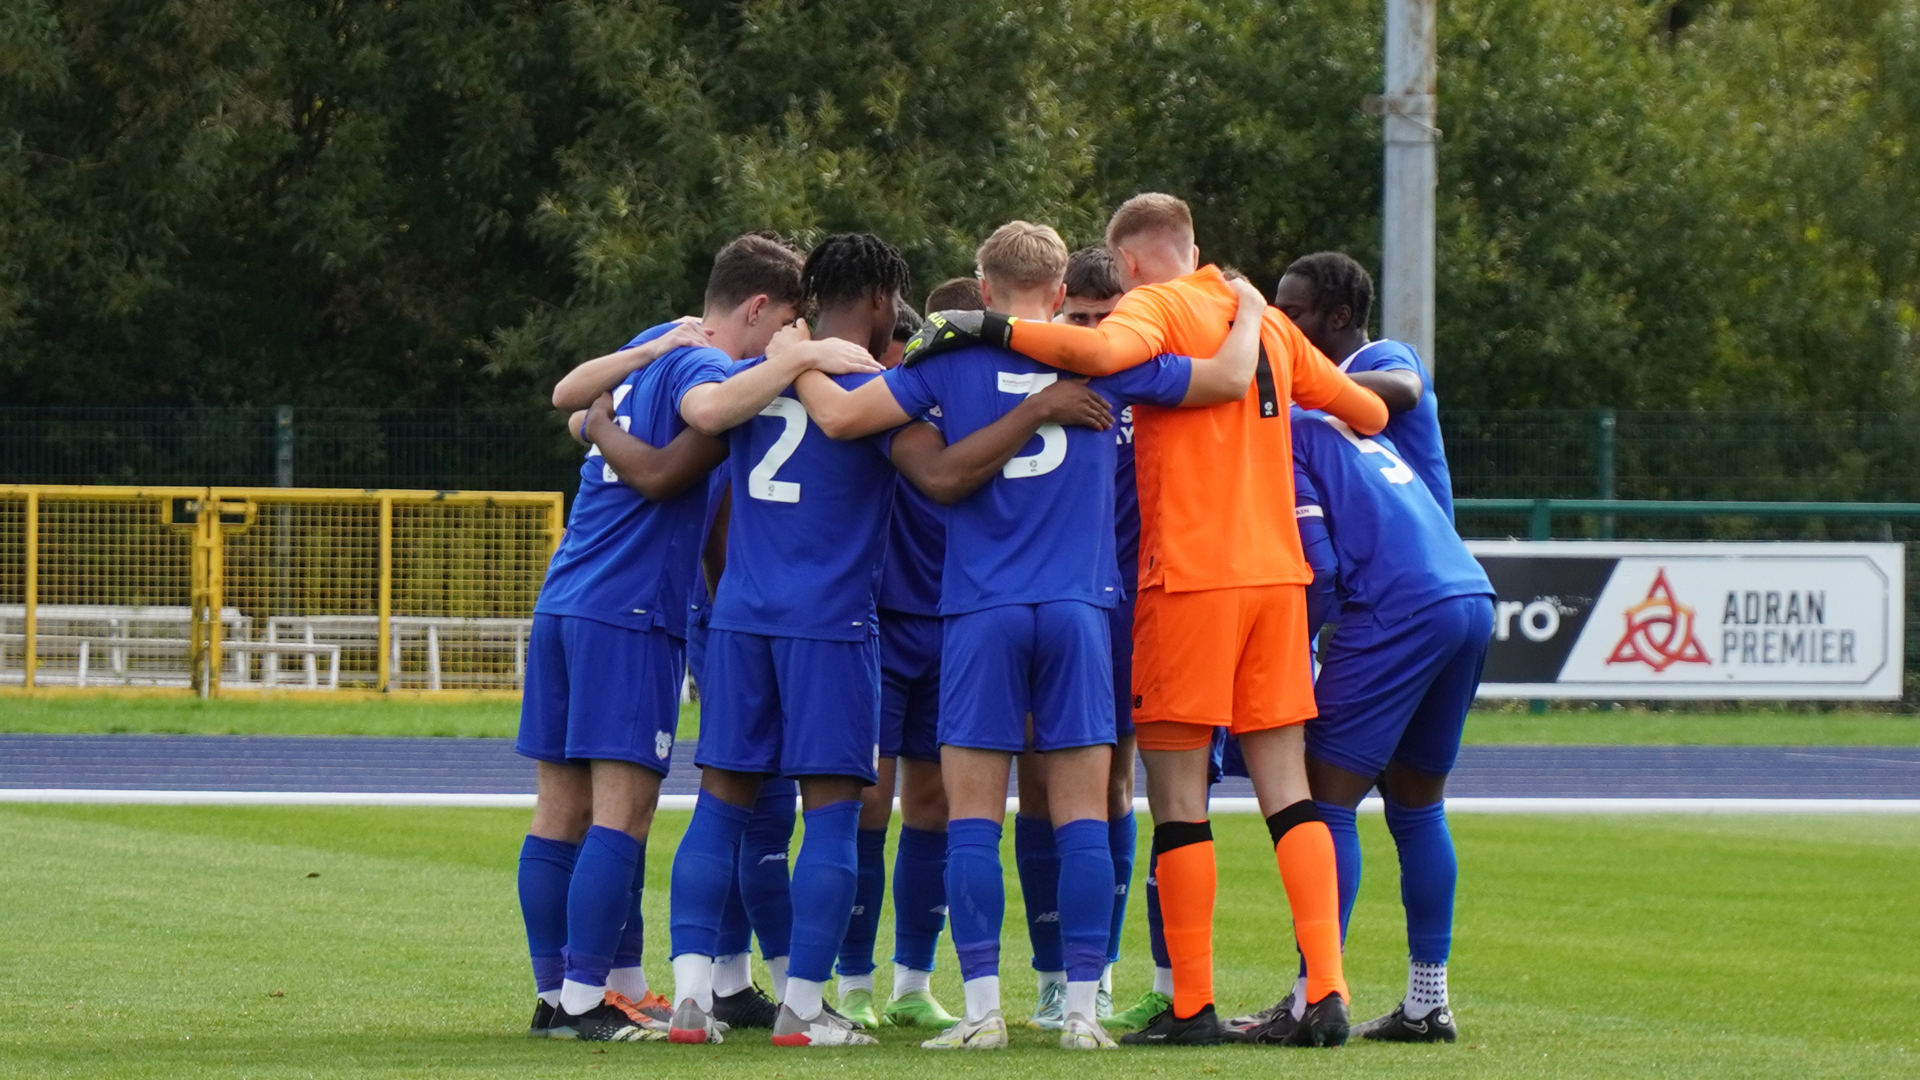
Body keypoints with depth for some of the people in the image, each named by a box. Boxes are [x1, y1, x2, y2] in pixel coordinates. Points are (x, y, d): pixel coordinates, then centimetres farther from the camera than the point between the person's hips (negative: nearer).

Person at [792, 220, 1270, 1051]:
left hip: (982, 611, -1)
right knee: (1082, 818, 4)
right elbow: (1231, 378, 7)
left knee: (972, 820, 3)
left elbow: (840, 418, -2)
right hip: (1076, 609, 1)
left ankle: (982, 1007, -2)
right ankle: (1082, 1008, 1)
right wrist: (1248, 310, 27)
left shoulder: (952, 362, 1)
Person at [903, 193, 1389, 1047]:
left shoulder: (1156, 306, -3)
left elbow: (1101, 350, -27)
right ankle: (1326, 991, -2)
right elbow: (1370, 412, 22)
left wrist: (990, 329, -19)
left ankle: (1192, 1007, -2)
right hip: (1277, 571, 6)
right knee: (1286, 789, 7)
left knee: (1178, 793, -1)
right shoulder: (1268, 323, 16)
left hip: (1190, 575, -6)